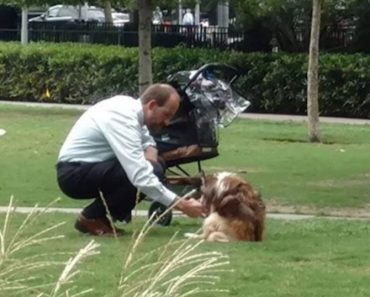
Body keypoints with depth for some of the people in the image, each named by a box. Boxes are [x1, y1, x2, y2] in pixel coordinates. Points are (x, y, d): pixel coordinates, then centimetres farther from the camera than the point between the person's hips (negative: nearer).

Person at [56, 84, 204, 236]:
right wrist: (181, 205, -31)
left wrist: (150, 154, -4)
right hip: (74, 174, -10)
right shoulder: (123, 119, -27)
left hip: (93, 168, 10)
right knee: (143, 176, -26)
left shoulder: (130, 105, 1)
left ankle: (101, 215, 6)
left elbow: (147, 141, 21)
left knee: (154, 169, 0)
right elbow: (141, 177, -34)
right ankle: (91, 218, -8)